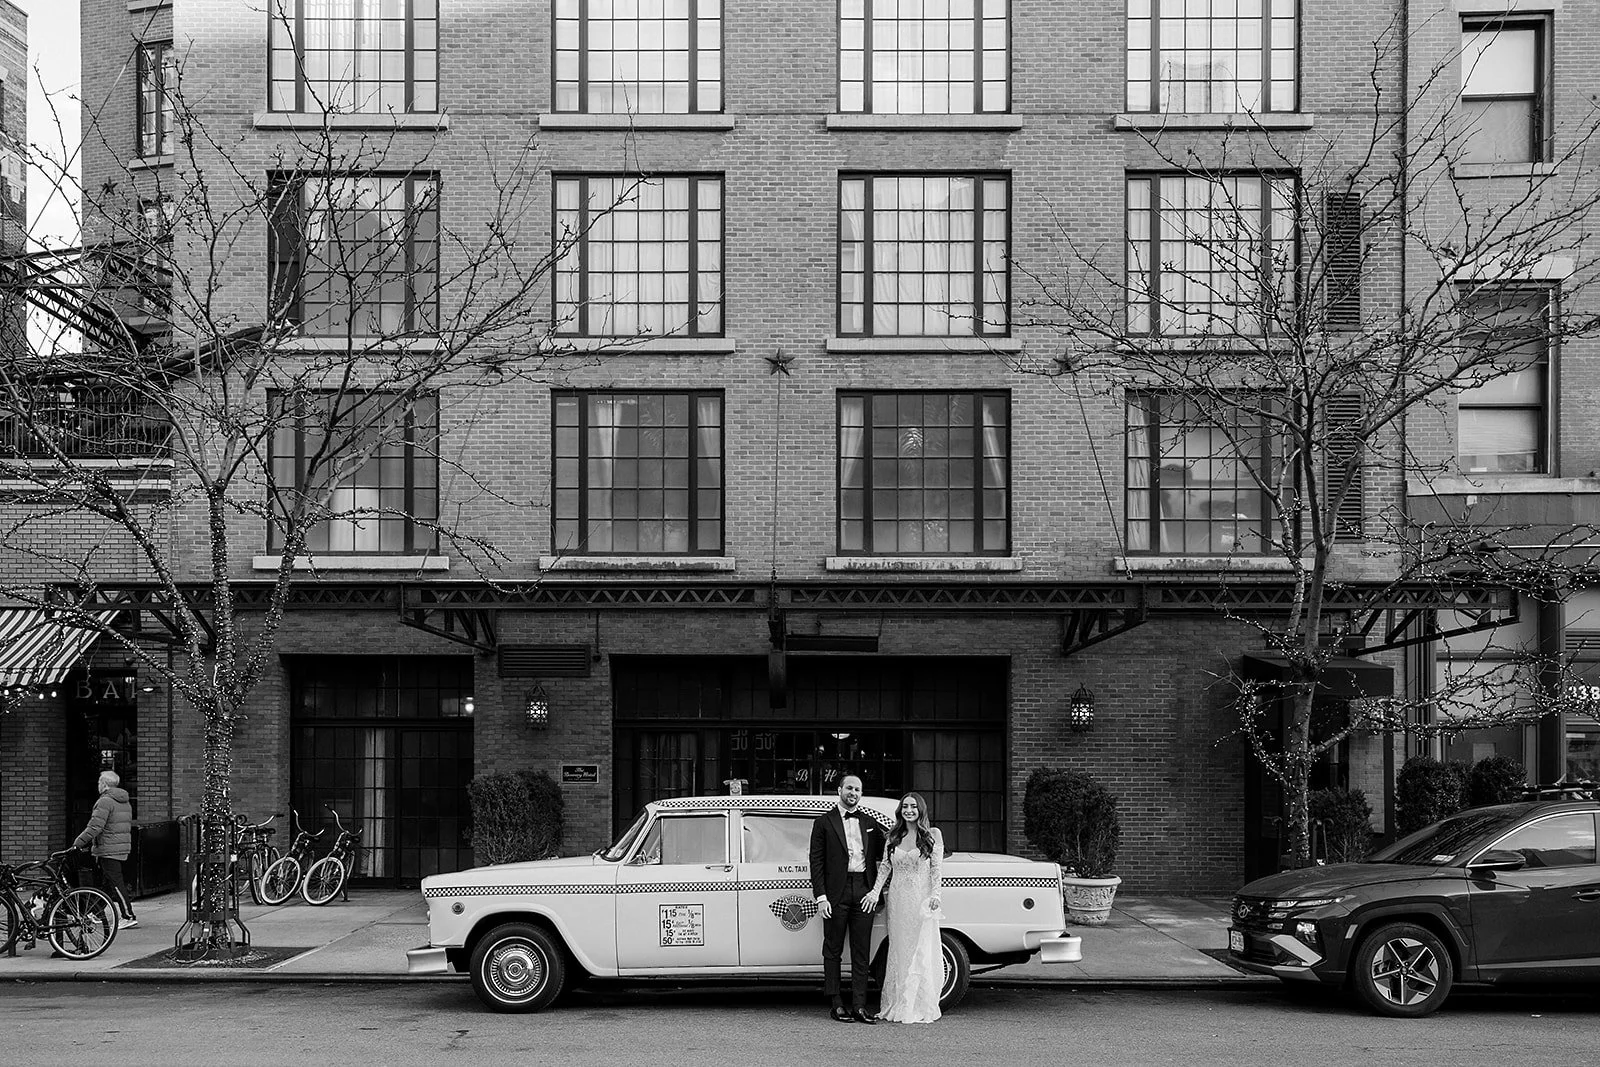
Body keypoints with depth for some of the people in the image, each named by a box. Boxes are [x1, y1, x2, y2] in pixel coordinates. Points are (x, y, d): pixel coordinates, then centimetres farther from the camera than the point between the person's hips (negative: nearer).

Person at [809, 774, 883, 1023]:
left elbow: (882, 853, 19)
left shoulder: (869, 823, 14)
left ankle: (859, 1006, 5)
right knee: (833, 951, 3)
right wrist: (820, 897, -9)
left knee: (861, 953, 3)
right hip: (836, 893, -3)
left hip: (864, 893, 3)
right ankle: (836, 1005, 7)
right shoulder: (824, 823, 4)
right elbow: (816, 862, 0)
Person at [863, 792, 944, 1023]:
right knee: (899, 952, 7)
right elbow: (885, 866, 9)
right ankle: (896, 1006, 11)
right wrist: (875, 892, -2)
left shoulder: (932, 835, 0)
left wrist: (935, 894, -15)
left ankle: (920, 1008, 2)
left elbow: (937, 867, -4)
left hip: (922, 900, -3)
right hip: (898, 900, 3)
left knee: (921, 952, -3)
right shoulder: (893, 837, 10)